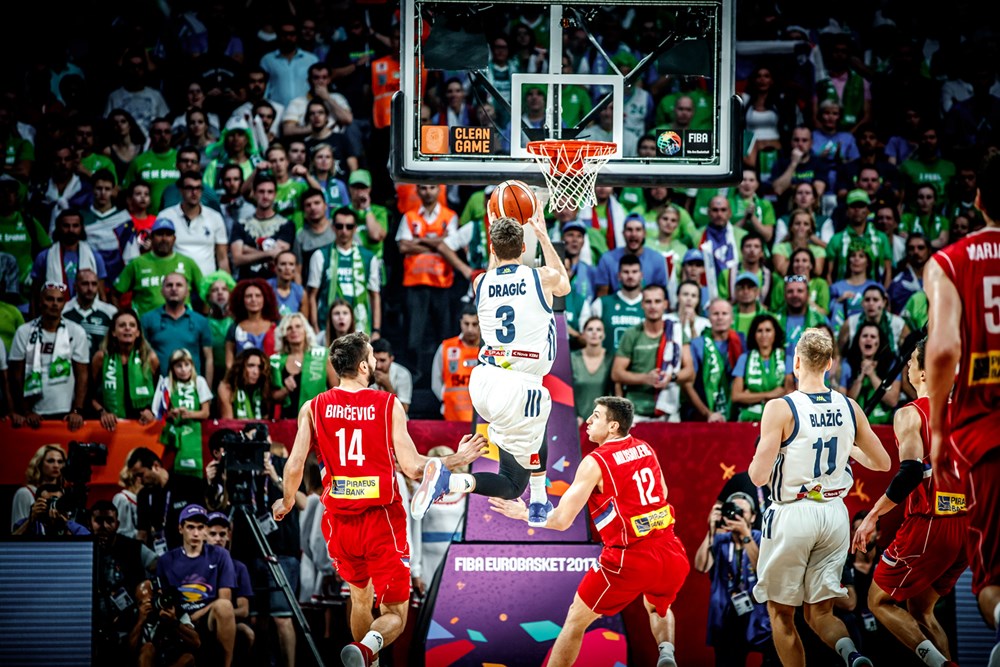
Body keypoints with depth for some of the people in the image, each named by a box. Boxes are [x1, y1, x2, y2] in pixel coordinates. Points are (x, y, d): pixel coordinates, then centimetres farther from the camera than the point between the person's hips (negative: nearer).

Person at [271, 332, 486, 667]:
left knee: (360, 596, 28)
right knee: (394, 614, 2)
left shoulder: (313, 409, -2)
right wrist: (457, 459, 5)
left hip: (340, 521, 3)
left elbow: (294, 466, -5)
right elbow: (412, 467, -10)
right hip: (382, 520, -3)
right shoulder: (389, 405, -8)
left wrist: (286, 504, 14)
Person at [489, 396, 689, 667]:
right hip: (670, 554, 5)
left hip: (628, 561, -5)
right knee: (659, 609, 35)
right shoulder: (646, 449, 9)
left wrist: (523, 513, 6)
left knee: (576, 620, 14)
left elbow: (561, 520, -9)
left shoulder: (595, 462, -9)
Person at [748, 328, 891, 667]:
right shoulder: (849, 408, 1)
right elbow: (882, 463, 11)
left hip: (793, 515, -4)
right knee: (820, 613, 10)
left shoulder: (780, 408, -13)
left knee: (781, 613, 12)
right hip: (835, 513, 4)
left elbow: (759, 476, -16)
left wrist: (755, 459, 7)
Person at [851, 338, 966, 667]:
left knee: (880, 601, 9)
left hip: (928, 526, -7)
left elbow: (911, 472, -21)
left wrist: (873, 515, -14)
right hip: (966, 526, 7)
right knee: (920, 609, 21)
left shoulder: (909, 414, -10)